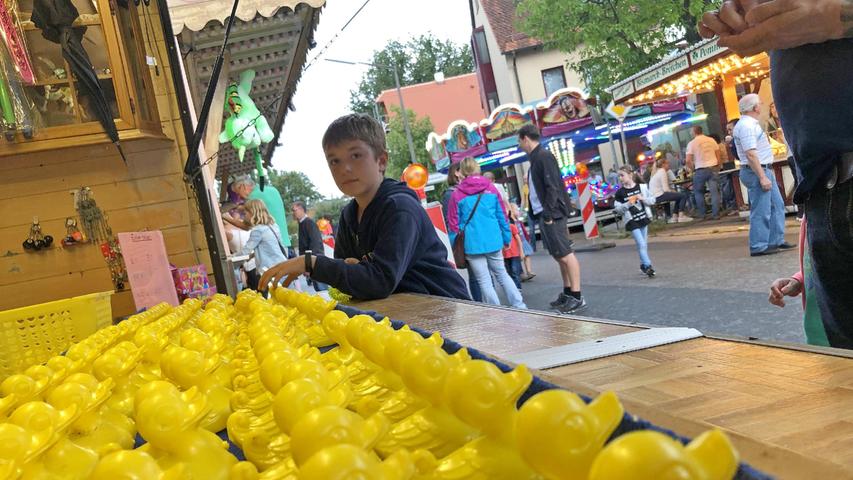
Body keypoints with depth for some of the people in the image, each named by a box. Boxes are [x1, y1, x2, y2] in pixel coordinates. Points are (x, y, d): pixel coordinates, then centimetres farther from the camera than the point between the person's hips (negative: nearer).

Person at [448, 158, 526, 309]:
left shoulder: (457, 195, -4)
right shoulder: (491, 188, 4)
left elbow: (453, 224, -3)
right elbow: (502, 215, 7)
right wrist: (507, 238, 14)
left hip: (472, 244, -3)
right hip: (493, 241, 3)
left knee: (484, 281, 5)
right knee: (502, 274, 16)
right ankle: (520, 306, 14)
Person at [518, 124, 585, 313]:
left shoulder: (543, 157, -11)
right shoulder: (536, 158, 18)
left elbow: (553, 187, -19)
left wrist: (549, 214, -21)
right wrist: (543, 214, 14)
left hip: (552, 214, -10)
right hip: (544, 214, 10)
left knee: (565, 254, -9)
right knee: (559, 255, 13)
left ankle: (577, 297, -7)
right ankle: (568, 293, 20)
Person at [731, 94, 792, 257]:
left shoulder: (751, 124, 16)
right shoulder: (746, 126, -18)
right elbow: (751, 154, -25)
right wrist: (762, 177, -26)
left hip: (765, 170, 11)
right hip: (757, 172, -11)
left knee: (777, 205, 15)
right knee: (761, 211, -7)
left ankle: (776, 241, 22)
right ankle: (758, 247, 0)